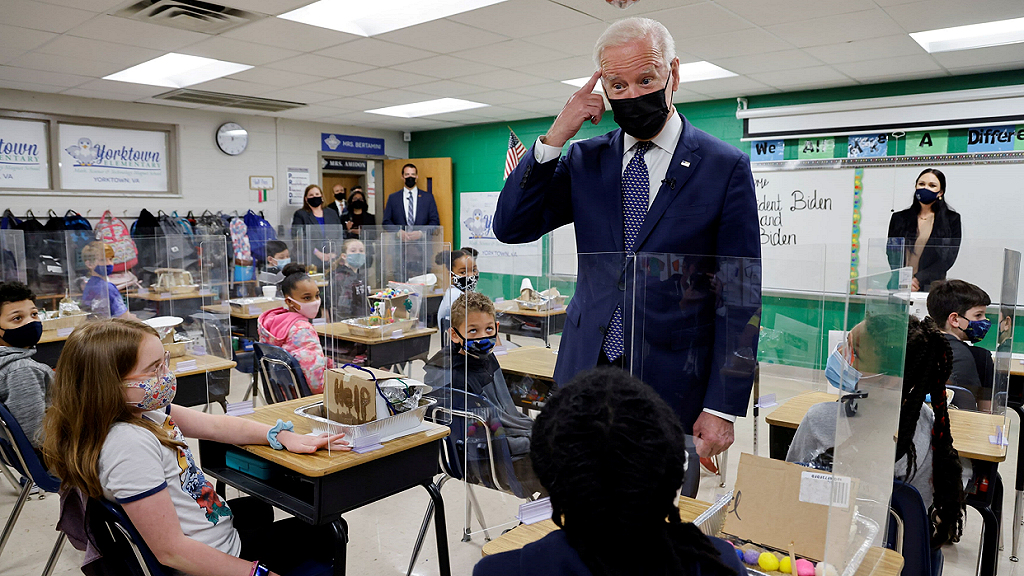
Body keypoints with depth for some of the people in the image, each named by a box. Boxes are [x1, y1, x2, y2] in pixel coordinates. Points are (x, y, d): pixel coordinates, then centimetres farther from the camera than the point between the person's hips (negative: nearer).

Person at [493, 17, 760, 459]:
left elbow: (739, 296, -6)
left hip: (672, 387, -3)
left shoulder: (726, 167, -4)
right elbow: (510, 228, 0)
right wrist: (554, 138, -9)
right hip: (585, 373, 3)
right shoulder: (585, 160, 6)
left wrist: (723, 407, -10)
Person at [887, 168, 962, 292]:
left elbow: (948, 258, 0)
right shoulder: (899, 218, 12)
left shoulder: (952, 219, 8)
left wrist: (918, 279, -11)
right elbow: (892, 254, 5)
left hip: (932, 286, -1)